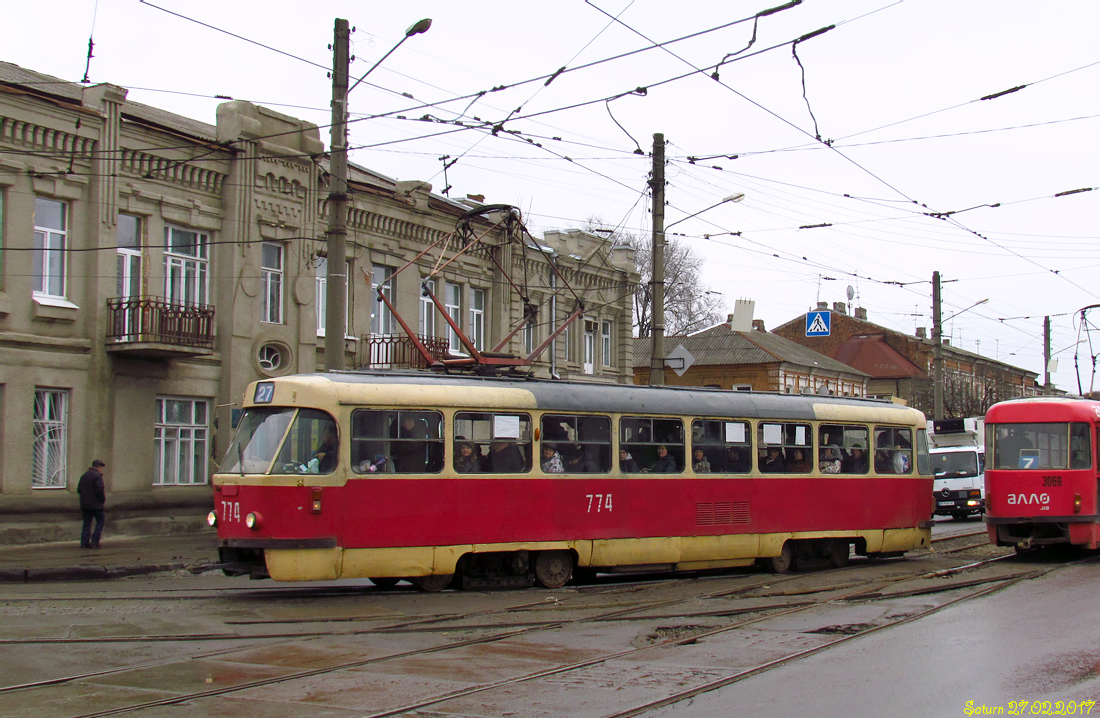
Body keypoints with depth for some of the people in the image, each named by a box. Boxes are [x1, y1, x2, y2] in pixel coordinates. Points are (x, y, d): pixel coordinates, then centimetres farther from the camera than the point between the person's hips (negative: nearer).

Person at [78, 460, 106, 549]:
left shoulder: (84, 475, 14)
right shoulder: (97, 476, -11)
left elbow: (79, 489, 16)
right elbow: (99, 490, -19)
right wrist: (103, 500, -6)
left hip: (84, 504, 7)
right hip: (96, 504, -7)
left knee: (87, 523, 10)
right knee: (100, 521, 3)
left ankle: (84, 542, 5)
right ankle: (94, 541, -6)